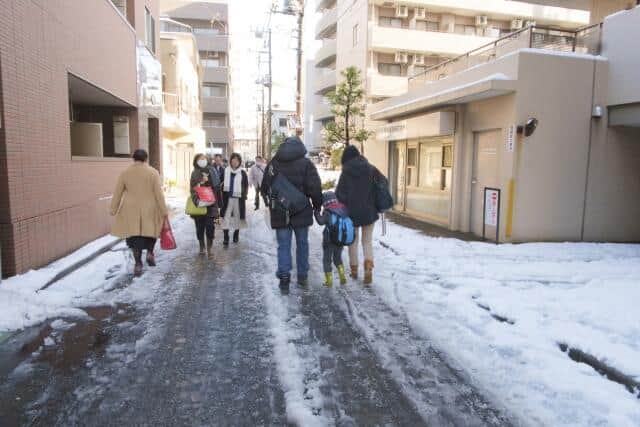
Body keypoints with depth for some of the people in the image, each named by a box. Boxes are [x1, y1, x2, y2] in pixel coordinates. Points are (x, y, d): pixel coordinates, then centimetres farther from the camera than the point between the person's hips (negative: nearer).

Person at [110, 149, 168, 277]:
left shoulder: (125, 173, 1)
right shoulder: (153, 172, -6)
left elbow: (117, 193, 5)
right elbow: (159, 193, -8)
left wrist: (113, 209, 14)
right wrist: (164, 211, -3)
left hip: (131, 211, 2)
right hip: (149, 210, -1)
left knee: (135, 236, 7)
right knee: (151, 231, 21)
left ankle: (138, 264, 5)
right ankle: (150, 253, 8)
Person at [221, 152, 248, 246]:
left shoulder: (242, 172, 0)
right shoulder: (226, 171, 4)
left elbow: (246, 185, 6)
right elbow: (221, 183, 13)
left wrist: (244, 194, -1)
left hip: (238, 198, -1)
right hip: (227, 197, 1)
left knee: (237, 217, 11)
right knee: (226, 217, -5)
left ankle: (236, 235, 29)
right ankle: (226, 237, -2)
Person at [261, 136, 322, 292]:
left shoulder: (273, 163, 6)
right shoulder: (305, 163, -6)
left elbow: (264, 188, 11)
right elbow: (315, 188, -11)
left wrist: (271, 204, 21)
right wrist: (317, 205, 3)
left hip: (279, 213, 2)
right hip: (301, 212, -2)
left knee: (283, 245, 6)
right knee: (302, 244, 12)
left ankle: (284, 278, -2)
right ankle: (303, 276, 20)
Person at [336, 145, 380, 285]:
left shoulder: (346, 171, -8)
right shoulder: (371, 169, 0)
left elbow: (340, 193, -11)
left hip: (352, 211, -2)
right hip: (369, 211, 2)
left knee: (353, 241, 14)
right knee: (367, 241, 9)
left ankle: (354, 270, 22)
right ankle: (368, 269, -8)